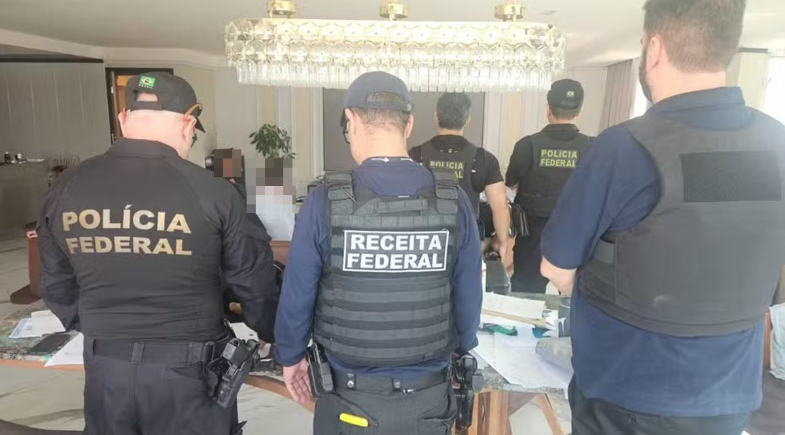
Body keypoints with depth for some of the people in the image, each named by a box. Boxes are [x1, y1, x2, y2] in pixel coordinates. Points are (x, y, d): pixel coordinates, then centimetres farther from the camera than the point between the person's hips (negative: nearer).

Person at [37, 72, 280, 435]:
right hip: (187, 369, -3)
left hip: (105, 368, 4)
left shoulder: (64, 190, -3)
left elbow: (55, 286, 9)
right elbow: (255, 282, -7)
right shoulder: (211, 192, -17)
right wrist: (271, 334, 12)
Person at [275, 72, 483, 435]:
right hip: (429, 395, 2)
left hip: (350, 396, -1)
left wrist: (291, 356, 10)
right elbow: (468, 297, -4)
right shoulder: (454, 201, -12)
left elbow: (297, 296, -9)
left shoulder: (325, 201, -17)